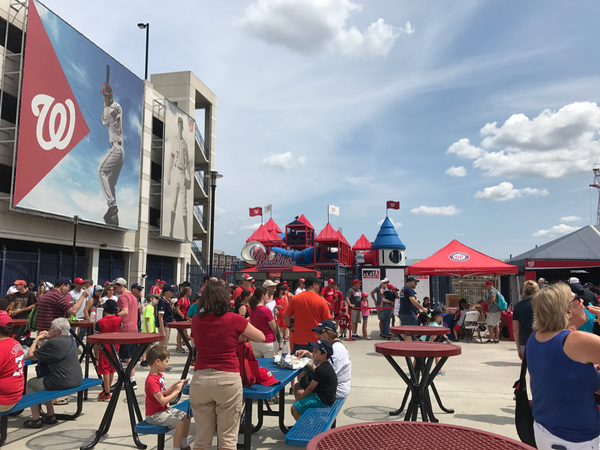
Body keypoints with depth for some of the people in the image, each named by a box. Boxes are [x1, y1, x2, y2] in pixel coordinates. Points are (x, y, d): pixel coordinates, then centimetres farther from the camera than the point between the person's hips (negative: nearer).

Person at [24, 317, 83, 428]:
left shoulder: (53, 343, -17)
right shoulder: (70, 339, 9)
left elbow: (29, 356, -11)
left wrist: (37, 339, 1)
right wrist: (46, 338, 14)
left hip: (63, 382, -8)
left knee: (30, 383, 15)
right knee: (44, 380, 30)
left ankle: (35, 419, 17)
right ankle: (50, 415, 32)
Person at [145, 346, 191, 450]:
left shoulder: (160, 375, 6)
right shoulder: (152, 381, -26)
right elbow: (162, 400, -28)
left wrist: (176, 385, 1)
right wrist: (176, 391, -20)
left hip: (165, 409, 10)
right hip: (155, 415, -10)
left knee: (186, 417, 10)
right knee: (180, 424, -22)